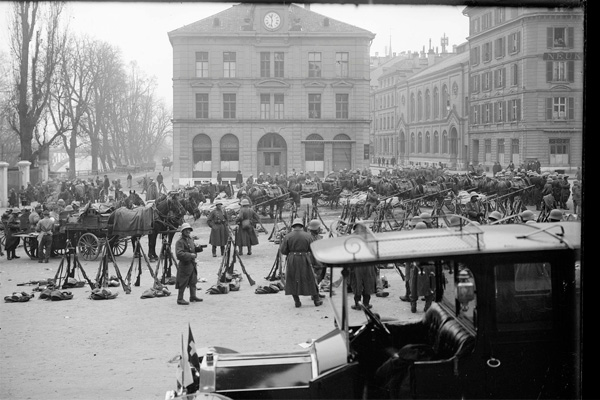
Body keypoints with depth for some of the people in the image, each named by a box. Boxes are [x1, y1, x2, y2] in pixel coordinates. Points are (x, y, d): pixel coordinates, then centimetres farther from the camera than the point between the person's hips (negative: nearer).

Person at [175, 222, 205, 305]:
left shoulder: (191, 239, 12)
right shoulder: (180, 242, -15)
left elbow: (194, 248, 23)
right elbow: (179, 254, -25)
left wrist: (198, 248, -1)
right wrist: (190, 255, -27)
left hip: (192, 264, 9)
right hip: (184, 265, -8)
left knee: (193, 281, 16)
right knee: (183, 283, -3)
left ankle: (193, 296, 28)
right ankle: (180, 299, 5)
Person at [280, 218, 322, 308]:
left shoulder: (287, 237, -5)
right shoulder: (308, 236, -5)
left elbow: (283, 251, -6)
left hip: (292, 261, 0)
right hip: (305, 261, 0)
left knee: (292, 281, 12)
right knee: (310, 279, 13)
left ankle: (297, 301, 11)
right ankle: (316, 300, 20)